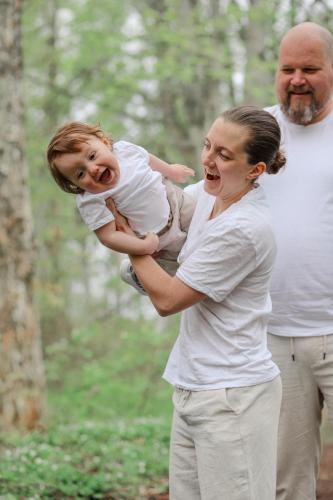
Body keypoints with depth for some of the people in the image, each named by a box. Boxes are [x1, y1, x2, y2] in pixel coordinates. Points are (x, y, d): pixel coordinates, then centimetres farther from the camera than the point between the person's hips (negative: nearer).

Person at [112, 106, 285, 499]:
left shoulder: (243, 230, -22)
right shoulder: (210, 196, 4)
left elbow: (167, 299, -15)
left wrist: (126, 234, -6)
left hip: (233, 396, -9)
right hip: (193, 388, 9)